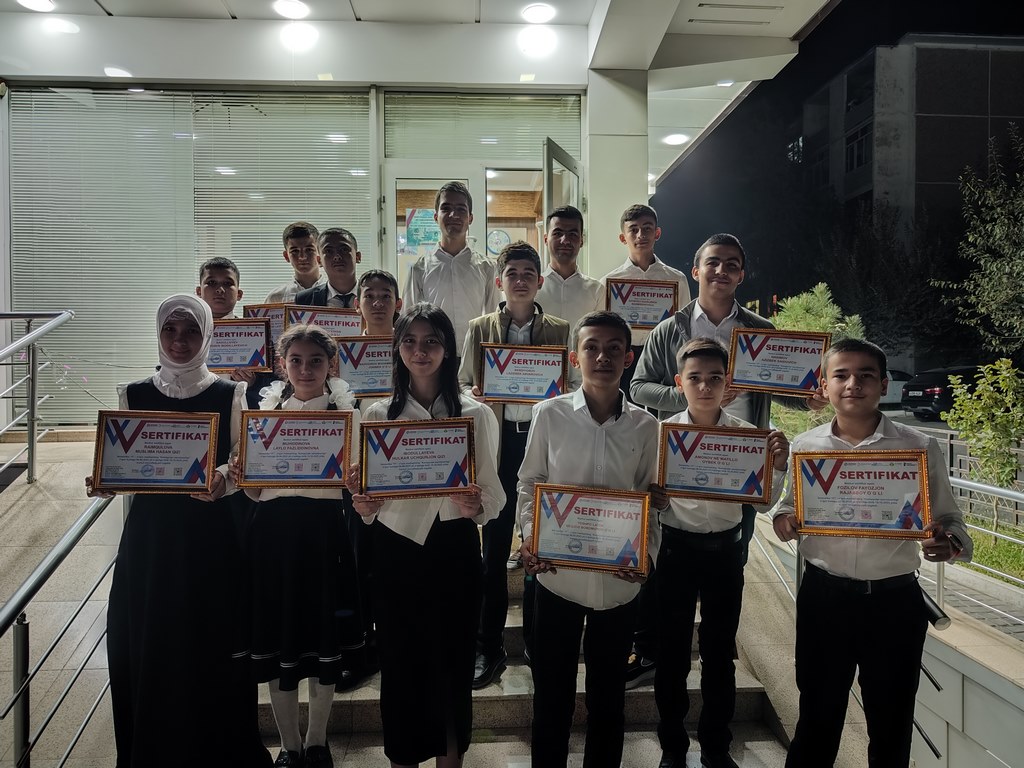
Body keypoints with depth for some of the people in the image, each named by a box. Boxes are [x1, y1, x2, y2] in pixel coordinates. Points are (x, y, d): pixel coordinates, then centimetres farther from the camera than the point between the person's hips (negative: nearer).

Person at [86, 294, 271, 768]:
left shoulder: (227, 395, -2)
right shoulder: (134, 395, 4)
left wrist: (221, 479, -22)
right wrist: (102, 483, -14)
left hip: (210, 535, -2)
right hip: (149, 535, 2)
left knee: (211, 649, 3)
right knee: (145, 648, 7)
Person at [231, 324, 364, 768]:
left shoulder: (346, 412, 1)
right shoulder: (264, 411, 4)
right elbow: (255, 492, 6)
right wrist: (240, 477, -15)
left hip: (325, 534, -1)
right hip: (275, 532, 1)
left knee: (326, 644, 10)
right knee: (277, 643, 9)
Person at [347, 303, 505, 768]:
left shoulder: (476, 414, 1)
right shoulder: (378, 414, 4)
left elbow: (493, 494, 2)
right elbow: (368, 498, 9)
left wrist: (476, 507, -19)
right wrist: (363, 504, -13)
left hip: (455, 550, 0)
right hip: (396, 550, 1)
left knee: (453, 660, 6)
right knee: (399, 661, 7)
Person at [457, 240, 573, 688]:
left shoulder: (559, 331, 7)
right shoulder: (479, 329, 7)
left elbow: (571, 388, 7)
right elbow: (462, 385, 8)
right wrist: (475, 394, -13)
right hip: (497, 443, 0)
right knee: (494, 548, 5)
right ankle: (489, 648, 18)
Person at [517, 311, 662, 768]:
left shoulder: (645, 426, -3)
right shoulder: (549, 415, -6)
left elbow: (649, 501, 4)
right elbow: (529, 484, 2)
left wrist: (648, 551, -11)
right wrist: (529, 538, -12)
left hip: (618, 579, 1)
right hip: (557, 573, -1)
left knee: (608, 691, 17)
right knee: (551, 688, 13)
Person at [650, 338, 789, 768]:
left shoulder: (746, 434, -3)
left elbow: (763, 504, 0)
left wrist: (778, 467, -15)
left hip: (726, 550, 2)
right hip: (677, 548, -1)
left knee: (720, 652, 14)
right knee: (672, 651, 9)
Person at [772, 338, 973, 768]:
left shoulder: (919, 449, -5)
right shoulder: (804, 447, 0)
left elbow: (947, 520, 1)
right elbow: (790, 508, 11)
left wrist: (949, 543, -21)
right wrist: (783, 520, -11)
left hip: (895, 600, -1)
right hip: (824, 596, 1)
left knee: (891, 720, 16)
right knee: (817, 715, 15)